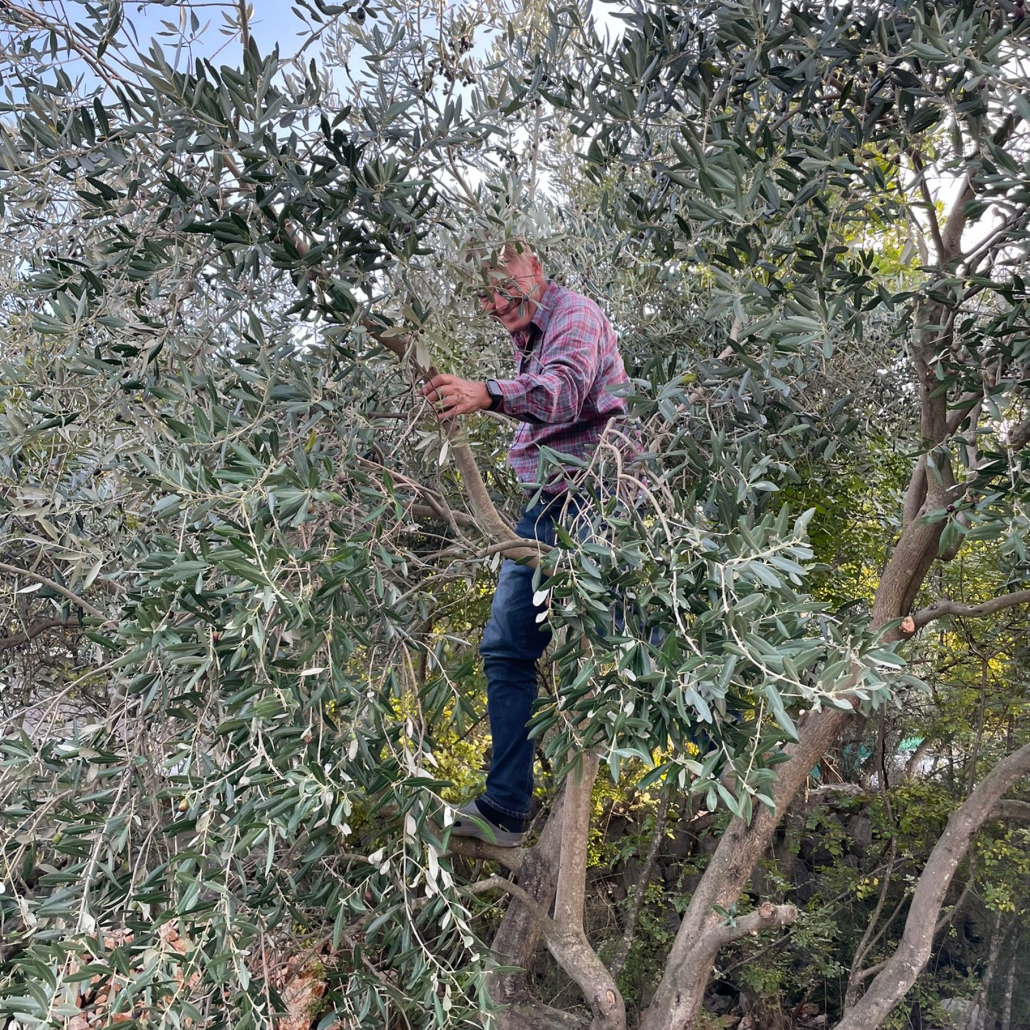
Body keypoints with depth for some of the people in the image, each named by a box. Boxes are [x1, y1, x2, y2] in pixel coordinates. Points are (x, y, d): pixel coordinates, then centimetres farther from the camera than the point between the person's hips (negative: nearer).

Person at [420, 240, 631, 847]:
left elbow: (566, 386, -28)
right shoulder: (527, 337, 24)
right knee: (507, 647, 2)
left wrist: (489, 395, -44)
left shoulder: (574, 313, -5)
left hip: (594, 494, -9)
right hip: (546, 503, 9)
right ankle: (505, 808, 5)